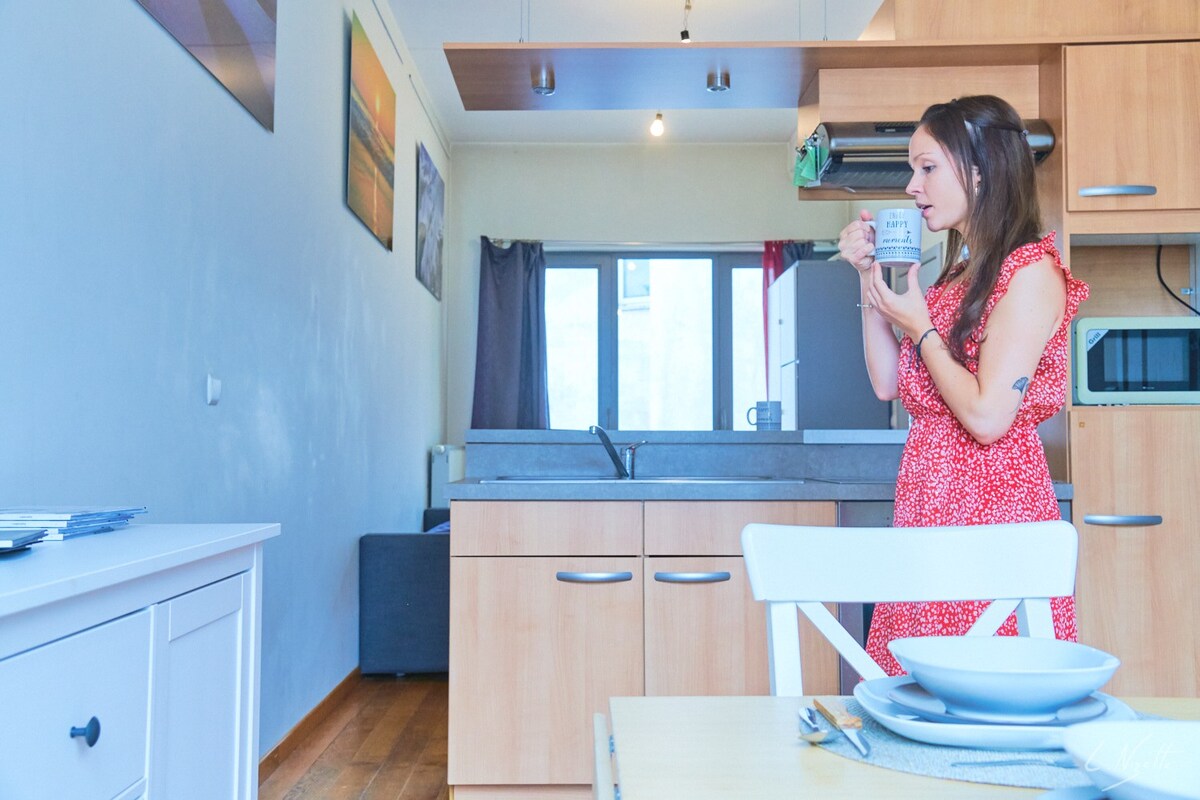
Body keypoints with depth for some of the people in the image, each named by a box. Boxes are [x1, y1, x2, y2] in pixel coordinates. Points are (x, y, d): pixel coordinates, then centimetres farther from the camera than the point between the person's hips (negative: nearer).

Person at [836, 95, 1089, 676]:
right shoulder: (959, 273, 14)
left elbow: (988, 417, -18)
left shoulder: (1031, 271, -11)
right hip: (928, 507, 8)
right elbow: (888, 384, 13)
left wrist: (920, 329, -7)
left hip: (993, 503, -8)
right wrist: (870, 279, 9)